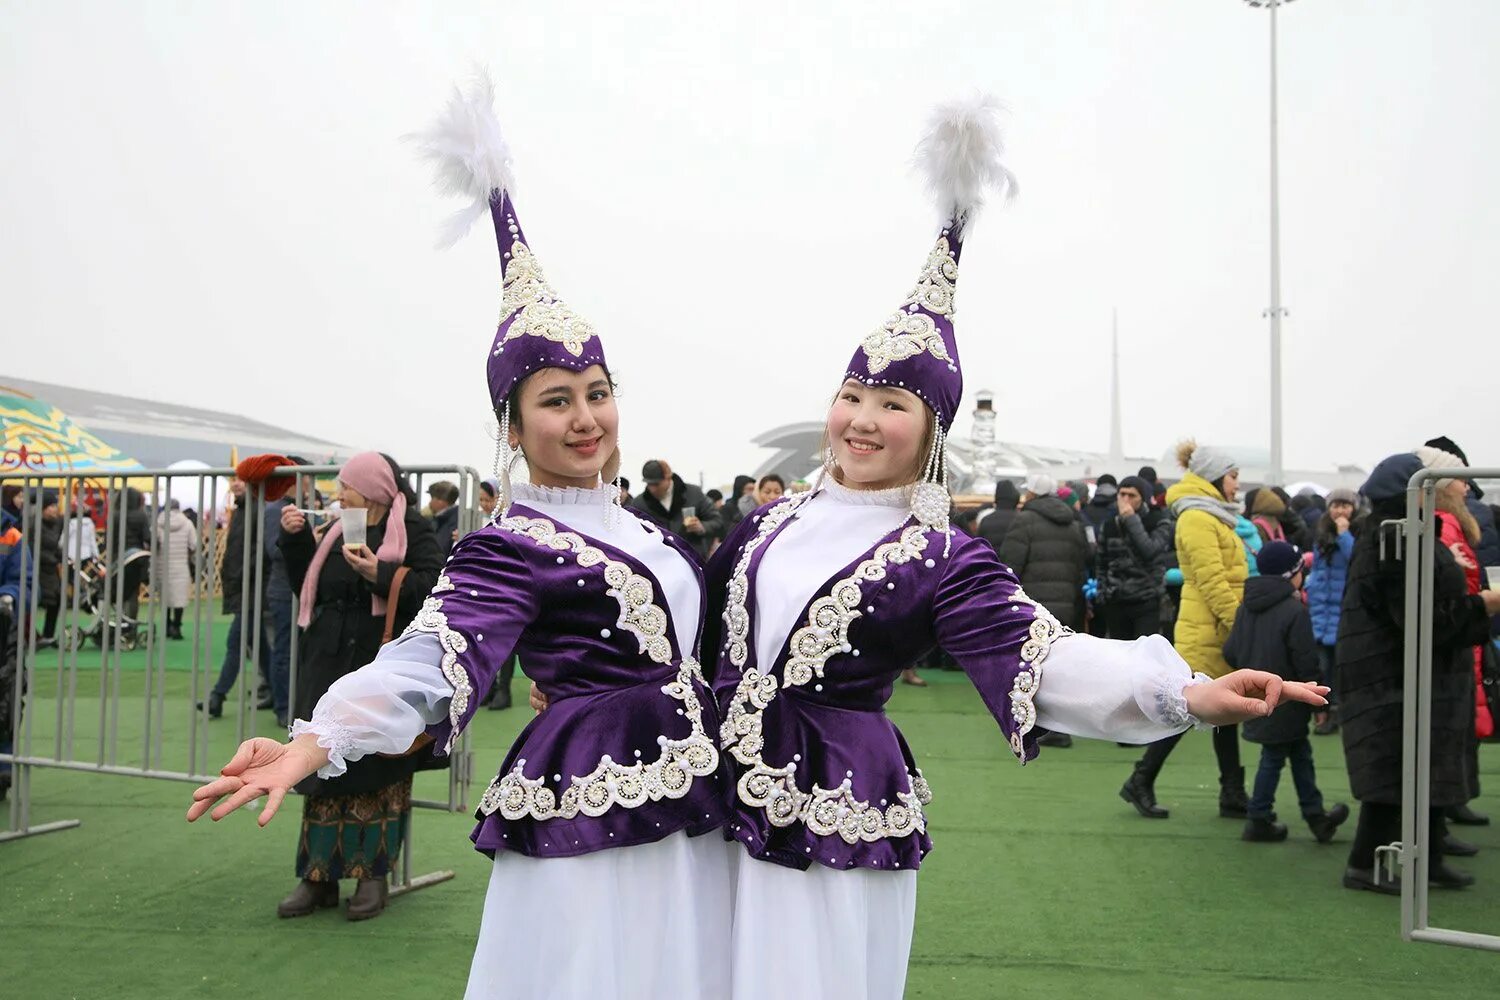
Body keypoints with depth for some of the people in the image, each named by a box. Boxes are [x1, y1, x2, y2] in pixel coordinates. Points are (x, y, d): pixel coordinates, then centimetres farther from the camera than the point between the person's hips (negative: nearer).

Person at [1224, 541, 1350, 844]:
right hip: (1284, 703, -7)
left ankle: (1316, 817, 23)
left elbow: (1230, 653, 7)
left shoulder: (1246, 607, 6)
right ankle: (1259, 821, 13)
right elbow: (1306, 663, -16)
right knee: (1273, 759, 5)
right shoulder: (1295, 610, -17)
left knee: (1300, 754, 17)